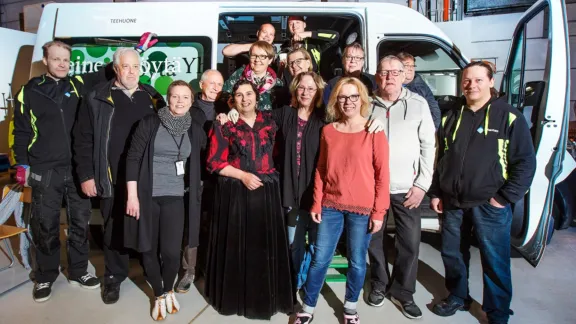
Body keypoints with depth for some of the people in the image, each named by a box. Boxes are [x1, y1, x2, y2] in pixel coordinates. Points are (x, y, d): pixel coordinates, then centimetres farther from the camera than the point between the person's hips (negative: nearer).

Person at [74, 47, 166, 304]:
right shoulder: (97, 98, 0)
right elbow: (83, 139, -1)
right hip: (113, 179, -2)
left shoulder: (152, 98, 9)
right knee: (115, 229, 10)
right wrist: (86, 175, -5)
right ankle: (114, 277, 28)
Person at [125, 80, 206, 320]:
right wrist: (132, 195, -9)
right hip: (147, 195, -1)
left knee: (171, 252, -4)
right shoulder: (150, 123, -3)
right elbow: (133, 158, -5)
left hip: (175, 197, 1)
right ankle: (159, 296, 31)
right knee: (149, 250, 7)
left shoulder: (195, 130, 6)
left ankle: (169, 291, 27)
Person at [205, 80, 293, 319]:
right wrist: (243, 175, -13)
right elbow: (214, 162, -5)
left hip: (266, 191, 2)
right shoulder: (224, 125, -1)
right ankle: (234, 296, 24)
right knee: (235, 246, 5)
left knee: (266, 245, 7)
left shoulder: (269, 120, 7)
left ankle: (266, 296, 24)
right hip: (235, 192, -2)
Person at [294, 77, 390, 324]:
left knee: (357, 262, 10)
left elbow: (382, 174, -5)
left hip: (362, 208, -2)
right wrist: (316, 203, 4)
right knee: (320, 260, 6)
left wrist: (379, 212, -8)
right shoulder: (328, 131, 5)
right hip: (331, 206, 2)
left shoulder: (374, 132, -4)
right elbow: (321, 170, 8)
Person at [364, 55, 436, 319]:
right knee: (374, 240, 13)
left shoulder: (418, 104, -1)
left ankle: (403, 292, 27)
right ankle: (379, 284, 35)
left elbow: (428, 145, 0)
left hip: (407, 187, 0)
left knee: (410, 243, 6)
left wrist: (422, 184, -6)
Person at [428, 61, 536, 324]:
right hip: (452, 203, 5)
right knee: (452, 255, 15)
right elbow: (439, 158, 15)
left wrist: (504, 198, -12)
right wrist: (435, 193, 10)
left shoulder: (509, 117, -5)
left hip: (489, 206, -4)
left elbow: (525, 162, -7)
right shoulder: (451, 117, 10)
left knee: (495, 263, 4)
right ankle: (458, 297, 36)